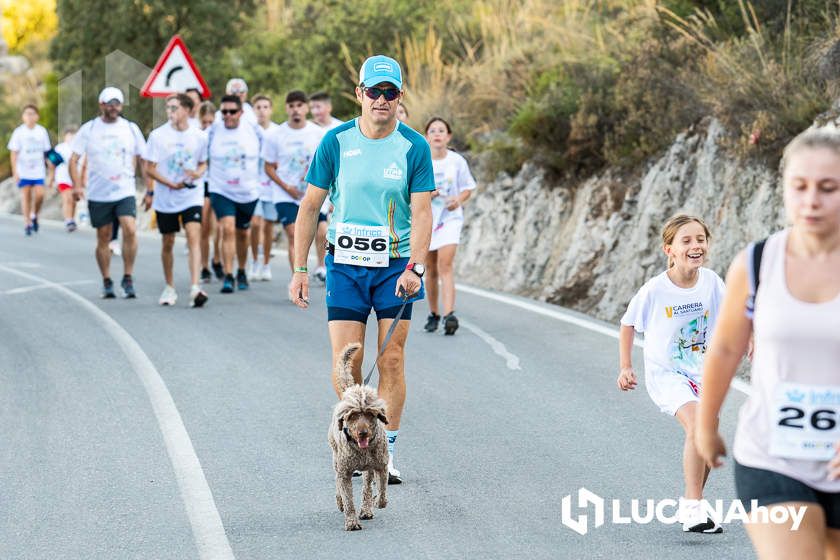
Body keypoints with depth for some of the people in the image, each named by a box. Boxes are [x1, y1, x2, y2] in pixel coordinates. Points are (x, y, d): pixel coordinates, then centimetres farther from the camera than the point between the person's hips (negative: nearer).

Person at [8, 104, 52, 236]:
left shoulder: (42, 131, 3)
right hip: (23, 171, -1)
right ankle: (27, 223, 7)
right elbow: (13, 153, -1)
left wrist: (51, 171, 8)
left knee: (39, 194, -10)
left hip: (38, 171, 1)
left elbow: (47, 152, 8)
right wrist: (15, 172, -7)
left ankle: (34, 216, 15)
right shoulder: (19, 132, -3)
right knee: (25, 196, -1)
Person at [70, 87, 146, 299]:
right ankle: (106, 282, 20)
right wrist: (77, 185, -14)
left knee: (130, 230, -19)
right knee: (103, 238, 6)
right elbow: (74, 160, 1)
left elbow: (143, 159, 10)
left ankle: (127, 277, -6)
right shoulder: (88, 129, 2)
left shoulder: (131, 128, 5)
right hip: (98, 194, 0)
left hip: (125, 192, 0)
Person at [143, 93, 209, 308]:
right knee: (168, 243, 10)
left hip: (191, 196, 0)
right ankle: (169, 288, 26)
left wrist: (198, 173, -11)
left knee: (194, 237, -17)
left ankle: (195, 288, -24)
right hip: (165, 198, 0)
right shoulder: (158, 135, -6)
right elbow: (149, 168, -4)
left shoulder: (199, 136, -1)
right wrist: (171, 184, -15)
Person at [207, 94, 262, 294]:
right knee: (228, 229, -18)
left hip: (248, 192, 2)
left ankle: (241, 272, 36)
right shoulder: (213, 132, -6)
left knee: (242, 233, 16)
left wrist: (258, 178, 5)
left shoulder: (254, 130, -3)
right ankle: (228, 277, -17)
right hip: (221, 191, -2)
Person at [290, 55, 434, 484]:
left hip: (395, 266, 0)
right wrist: (299, 269, -1)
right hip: (345, 265, 0)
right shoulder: (336, 142, -1)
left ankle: (386, 452, 9)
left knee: (392, 362, -1)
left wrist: (415, 266, -19)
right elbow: (310, 206, 3)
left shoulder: (415, 147, -2)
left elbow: (421, 212, -5)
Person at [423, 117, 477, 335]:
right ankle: (433, 314, 26)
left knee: (445, 266, -17)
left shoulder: (457, 161, -3)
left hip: (450, 218, -2)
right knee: (431, 270, 10)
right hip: (425, 219, 2)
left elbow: (468, 187, 7)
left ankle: (449, 315, -25)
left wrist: (459, 199, -13)